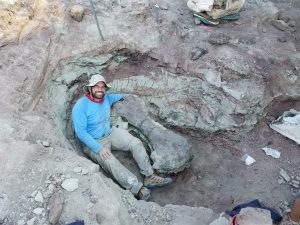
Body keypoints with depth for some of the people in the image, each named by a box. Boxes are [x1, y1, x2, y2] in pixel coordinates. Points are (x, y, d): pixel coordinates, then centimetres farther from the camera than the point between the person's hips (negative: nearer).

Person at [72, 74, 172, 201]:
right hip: (93, 143, -6)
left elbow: (117, 96, 27)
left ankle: (149, 177, -12)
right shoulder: (80, 106, -19)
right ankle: (138, 189, -38)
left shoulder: (106, 98, 1)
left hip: (111, 133, 7)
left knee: (136, 143, -11)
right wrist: (99, 148, -29)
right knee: (109, 161, -33)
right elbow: (80, 132, -23)